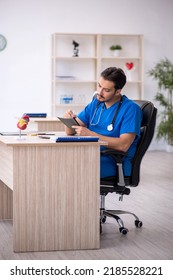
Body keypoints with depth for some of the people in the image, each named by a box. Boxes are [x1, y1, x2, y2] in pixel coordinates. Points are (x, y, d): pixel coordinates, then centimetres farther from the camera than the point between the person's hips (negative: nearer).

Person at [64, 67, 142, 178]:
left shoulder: (131, 109, -6)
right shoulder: (95, 103, 14)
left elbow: (123, 145, -17)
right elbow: (71, 132, 15)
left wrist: (90, 134, -21)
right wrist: (69, 119, -10)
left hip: (116, 162, -6)